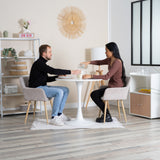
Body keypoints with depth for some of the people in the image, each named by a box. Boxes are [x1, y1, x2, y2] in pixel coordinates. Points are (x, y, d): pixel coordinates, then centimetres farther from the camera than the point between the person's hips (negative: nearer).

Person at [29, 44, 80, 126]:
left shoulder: (42, 63, 16)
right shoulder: (39, 63, -16)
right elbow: (53, 71, -27)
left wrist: (58, 76, 4)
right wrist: (71, 72, -26)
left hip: (43, 87, 10)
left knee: (65, 90, 4)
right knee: (59, 91, -28)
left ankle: (60, 114, 5)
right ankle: (54, 117, -23)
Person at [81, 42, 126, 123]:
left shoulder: (117, 62, -22)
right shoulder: (110, 60, 6)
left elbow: (107, 76, -29)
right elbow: (100, 62, 18)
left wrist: (91, 76, -30)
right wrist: (89, 62, -1)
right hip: (112, 86, 10)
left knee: (94, 94, -5)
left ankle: (107, 116, 3)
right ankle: (105, 114, 21)